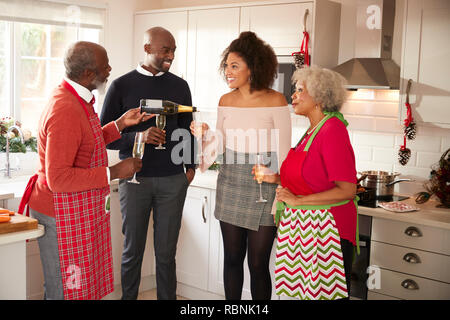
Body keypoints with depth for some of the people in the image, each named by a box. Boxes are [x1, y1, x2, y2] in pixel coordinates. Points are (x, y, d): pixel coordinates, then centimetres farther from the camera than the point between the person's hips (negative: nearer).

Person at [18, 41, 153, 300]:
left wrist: (120, 124, 10)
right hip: (63, 217, -10)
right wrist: (113, 172, -23)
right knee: (65, 291, 3)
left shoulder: (78, 99, 9)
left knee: (86, 285, 16)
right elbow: (58, 179, -28)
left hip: (81, 211, 10)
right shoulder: (65, 111, -25)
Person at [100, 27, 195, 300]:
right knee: (133, 250, 7)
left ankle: (168, 297, 19)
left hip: (173, 180, 2)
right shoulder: (122, 86, 0)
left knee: (167, 251, 7)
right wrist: (139, 137, -18)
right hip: (134, 179, -1)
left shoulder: (180, 86, 9)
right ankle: (128, 296, 22)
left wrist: (190, 166, 9)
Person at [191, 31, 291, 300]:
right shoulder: (226, 101, 5)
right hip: (230, 184, 5)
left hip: (263, 187, -4)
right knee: (232, 257, 14)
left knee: (258, 263, 2)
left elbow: (283, 154, -9)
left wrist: (281, 199, -10)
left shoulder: (275, 101, -10)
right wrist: (205, 136, -7)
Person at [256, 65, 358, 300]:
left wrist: (298, 200, -18)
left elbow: (347, 190, -20)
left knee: (327, 291, 1)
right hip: (302, 226, 9)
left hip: (324, 227, -8)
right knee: (304, 288, 13)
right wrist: (278, 179, 6)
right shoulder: (313, 130, 11)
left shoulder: (333, 130, -16)